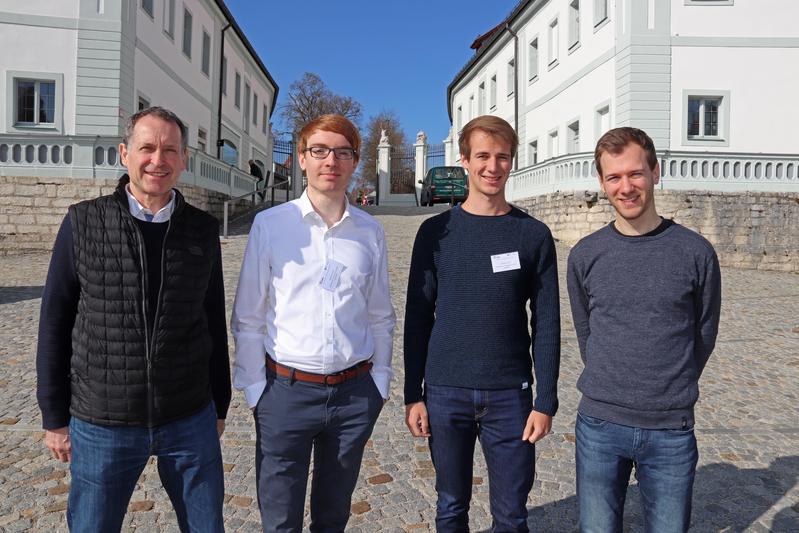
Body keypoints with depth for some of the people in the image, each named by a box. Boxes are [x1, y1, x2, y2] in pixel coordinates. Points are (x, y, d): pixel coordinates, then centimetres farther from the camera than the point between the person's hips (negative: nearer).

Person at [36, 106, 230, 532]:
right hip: (100, 422, -1)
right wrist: (55, 416, 2)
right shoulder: (83, 223, -5)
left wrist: (219, 406, 10)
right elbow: (55, 324, 0)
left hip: (191, 420, 1)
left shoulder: (203, 230, -1)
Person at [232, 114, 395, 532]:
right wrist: (255, 390, -1)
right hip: (286, 390, -2)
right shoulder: (269, 224, -4)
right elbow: (248, 317, -1)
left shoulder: (370, 232, 2)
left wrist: (379, 384, 8)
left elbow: (380, 316, 9)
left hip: (355, 392, 2)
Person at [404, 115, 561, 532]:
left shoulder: (534, 235, 0)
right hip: (445, 393, 1)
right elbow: (418, 318, 3)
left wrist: (546, 401, -3)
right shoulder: (436, 231, 1)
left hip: (510, 395, 0)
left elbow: (546, 324, 1)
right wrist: (413, 394, 0)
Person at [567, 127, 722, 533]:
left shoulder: (696, 252, -4)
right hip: (599, 426, 1)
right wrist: (608, 389, 9)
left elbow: (704, 336, 6)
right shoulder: (585, 255, -1)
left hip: (672, 431, -1)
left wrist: (671, 391, 10)